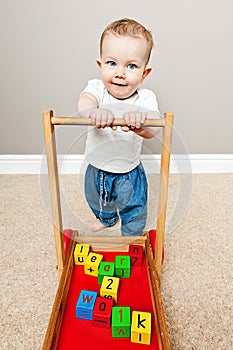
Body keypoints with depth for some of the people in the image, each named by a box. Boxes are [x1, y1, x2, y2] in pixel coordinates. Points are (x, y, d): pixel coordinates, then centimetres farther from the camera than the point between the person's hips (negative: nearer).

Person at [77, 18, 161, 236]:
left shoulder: (145, 98, -21)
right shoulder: (97, 88, -17)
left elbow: (153, 130, -38)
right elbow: (84, 102, -39)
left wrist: (139, 122, -62)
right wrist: (95, 111, -64)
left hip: (129, 174, -2)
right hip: (96, 169, 3)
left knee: (134, 212, 18)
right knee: (97, 202, 31)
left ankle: (132, 238, 50)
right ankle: (107, 218, 65)